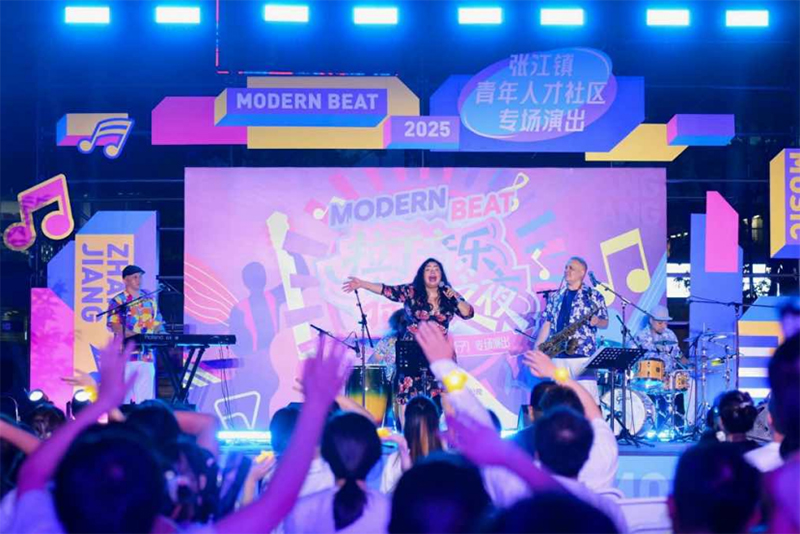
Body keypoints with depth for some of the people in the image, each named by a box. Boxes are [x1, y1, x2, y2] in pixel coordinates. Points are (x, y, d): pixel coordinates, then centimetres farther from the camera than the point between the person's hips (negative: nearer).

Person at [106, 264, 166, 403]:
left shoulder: (150, 301, 16)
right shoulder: (117, 301, 1)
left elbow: (157, 324, 17)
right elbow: (114, 326, -9)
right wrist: (135, 335, -21)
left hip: (147, 355, 4)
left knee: (146, 396, 2)